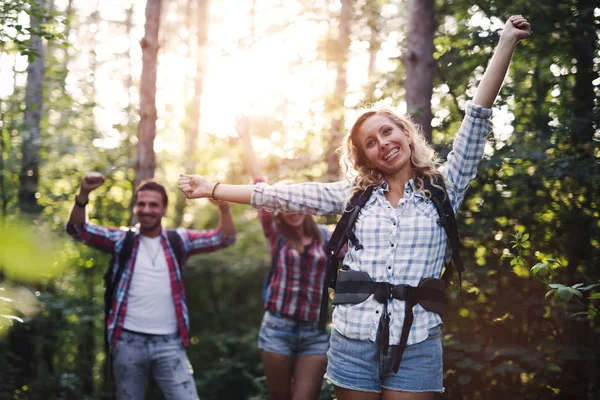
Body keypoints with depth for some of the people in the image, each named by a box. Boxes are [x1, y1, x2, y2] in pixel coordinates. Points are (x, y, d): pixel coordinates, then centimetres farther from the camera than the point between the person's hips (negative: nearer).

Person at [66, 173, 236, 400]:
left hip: (169, 343, 0)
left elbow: (224, 238, 0)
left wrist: (224, 207, -20)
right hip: (128, 341, 0)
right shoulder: (121, 240, 6)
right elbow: (77, 230, -2)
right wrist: (84, 194, -20)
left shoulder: (179, 240, 7)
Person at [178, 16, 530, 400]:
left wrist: (506, 43, -5)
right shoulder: (355, 194, 10)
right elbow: (284, 195, 11)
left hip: (415, 347, -2)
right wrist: (213, 189, 11)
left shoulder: (443, 189, 4)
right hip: (353, 342, 2)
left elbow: (477, 119, -1)